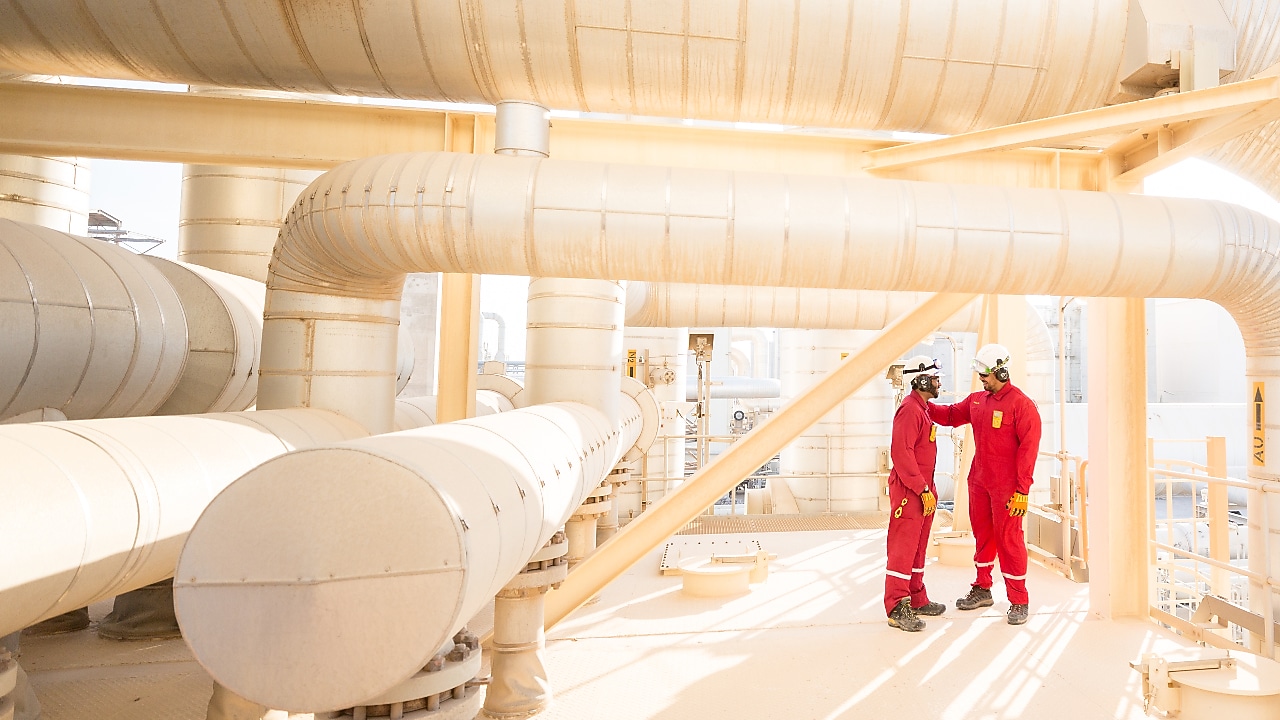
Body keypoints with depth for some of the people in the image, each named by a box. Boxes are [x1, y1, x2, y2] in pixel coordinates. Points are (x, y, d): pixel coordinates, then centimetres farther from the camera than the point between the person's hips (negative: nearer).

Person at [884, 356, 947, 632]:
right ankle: (897, 608, 0)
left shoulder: (922, 408, 17)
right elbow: (901, 453, -23)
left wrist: (928, 488, 17)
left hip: (923, 489, 10)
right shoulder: (909, 409, -16)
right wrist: (923, 490, -21)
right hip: (909, 491, -10)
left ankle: (916, 599, 28)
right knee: (903, 547, -5)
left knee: (917, 547, 17)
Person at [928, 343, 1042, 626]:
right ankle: (982, 590, 29)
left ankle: (1018, 601, 11)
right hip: (978, 482, 7)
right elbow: (951, 415, 21)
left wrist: (1022, 490, -17)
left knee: (1009, 539, -2)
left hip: (1006, 487, -7)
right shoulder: (977, 400, 9)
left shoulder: (1021, 404, -13)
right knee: (983, 535, 16)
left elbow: (1029, 448, -15)